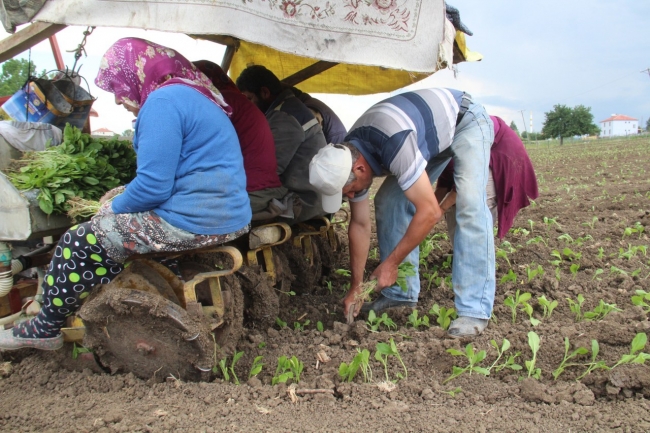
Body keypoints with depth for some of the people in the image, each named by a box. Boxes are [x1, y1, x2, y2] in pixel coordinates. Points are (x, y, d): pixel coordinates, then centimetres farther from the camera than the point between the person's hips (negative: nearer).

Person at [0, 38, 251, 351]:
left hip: (195, 224, -10)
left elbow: (153, 185, -21)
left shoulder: (162, 101, -15)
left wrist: (113, 207, 0)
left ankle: (45, 328, 25)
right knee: (110, 224, 26)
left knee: (78, 242, 5)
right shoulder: (195, 95, 17)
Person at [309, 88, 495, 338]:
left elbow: (430, 212, -38)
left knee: (469, 205, -26)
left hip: (466, 122, -7)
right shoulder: (347, 158, -15)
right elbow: (359, 224, -5)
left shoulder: (394, 144, -41)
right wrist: (356, 287, -2)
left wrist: (390, 264, -28)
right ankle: (401, 294, 5)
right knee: (388, 203, -4)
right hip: (432, 136, 7)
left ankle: (474, 310, -21)